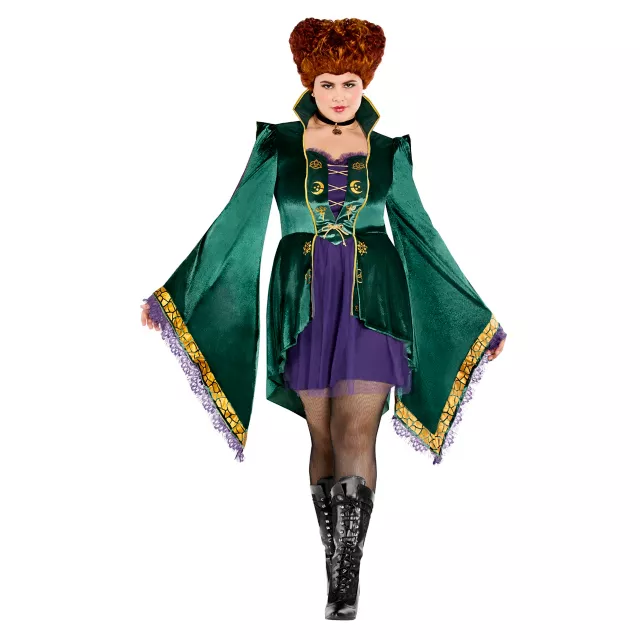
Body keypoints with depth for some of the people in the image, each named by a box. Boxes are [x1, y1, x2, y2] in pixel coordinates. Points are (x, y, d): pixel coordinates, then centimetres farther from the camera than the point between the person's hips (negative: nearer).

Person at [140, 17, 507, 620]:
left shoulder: (388, 152, 7)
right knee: (323, 437, 4)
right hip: (304, 300, 0)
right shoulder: (279, 145, 4)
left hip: (372, 299, 0)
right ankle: (338, 572, 12)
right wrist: (175, 294, 1)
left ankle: (347, 575, -9)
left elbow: (422, 236, 12)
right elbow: (234, 224, 5)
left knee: (356, 434, -11)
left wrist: (477, 314, 14)